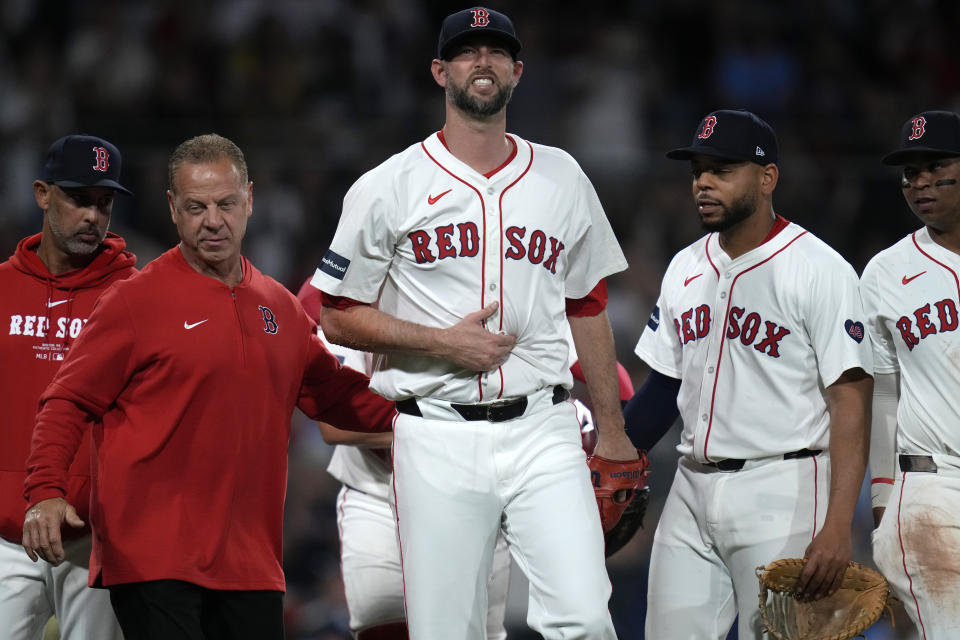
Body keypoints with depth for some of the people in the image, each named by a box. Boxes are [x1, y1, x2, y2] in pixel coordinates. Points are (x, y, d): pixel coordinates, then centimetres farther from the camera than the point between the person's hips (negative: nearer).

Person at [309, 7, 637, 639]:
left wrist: (612, 432, 16)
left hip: (542, 433, 2)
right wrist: (441, 342, -10)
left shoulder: (563, 179, 12)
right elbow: (339, 316, 3)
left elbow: (589, 308, 19)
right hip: (439, 440, -2)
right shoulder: (388, 188, 3)